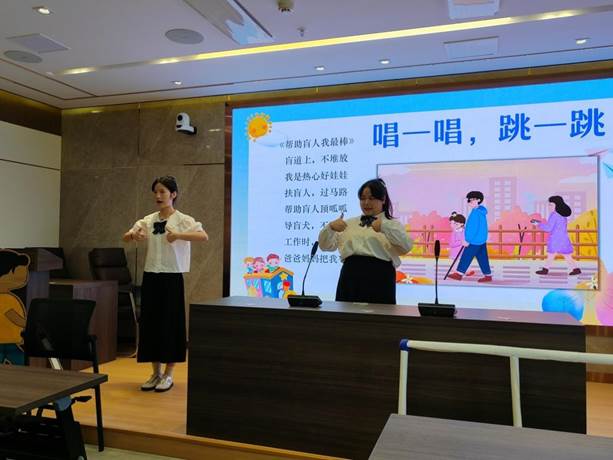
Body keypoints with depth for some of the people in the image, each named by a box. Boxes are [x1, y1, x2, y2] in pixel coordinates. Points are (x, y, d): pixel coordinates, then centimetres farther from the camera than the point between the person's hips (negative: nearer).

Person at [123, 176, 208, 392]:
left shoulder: (183, 220, -7)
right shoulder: (148, 220, 8)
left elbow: (204, 236, -23)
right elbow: (125, 238, 5)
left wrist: (178, 235, -37)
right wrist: (133, 234, -18)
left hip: (172, 278, -5)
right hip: (150, 277, 5)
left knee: (170, 324, 1)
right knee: (150, 323, 8)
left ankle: (168, 375, 15)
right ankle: (156, 373, 22)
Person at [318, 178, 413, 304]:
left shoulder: (392, 225, 10)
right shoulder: (349, 223, 19)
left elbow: (407, 246, -9)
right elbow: (326, 246, 13)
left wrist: (384, 227, -21)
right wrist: (330, 228, -8)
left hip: (379, 278, -2)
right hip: (350, 277, 3)